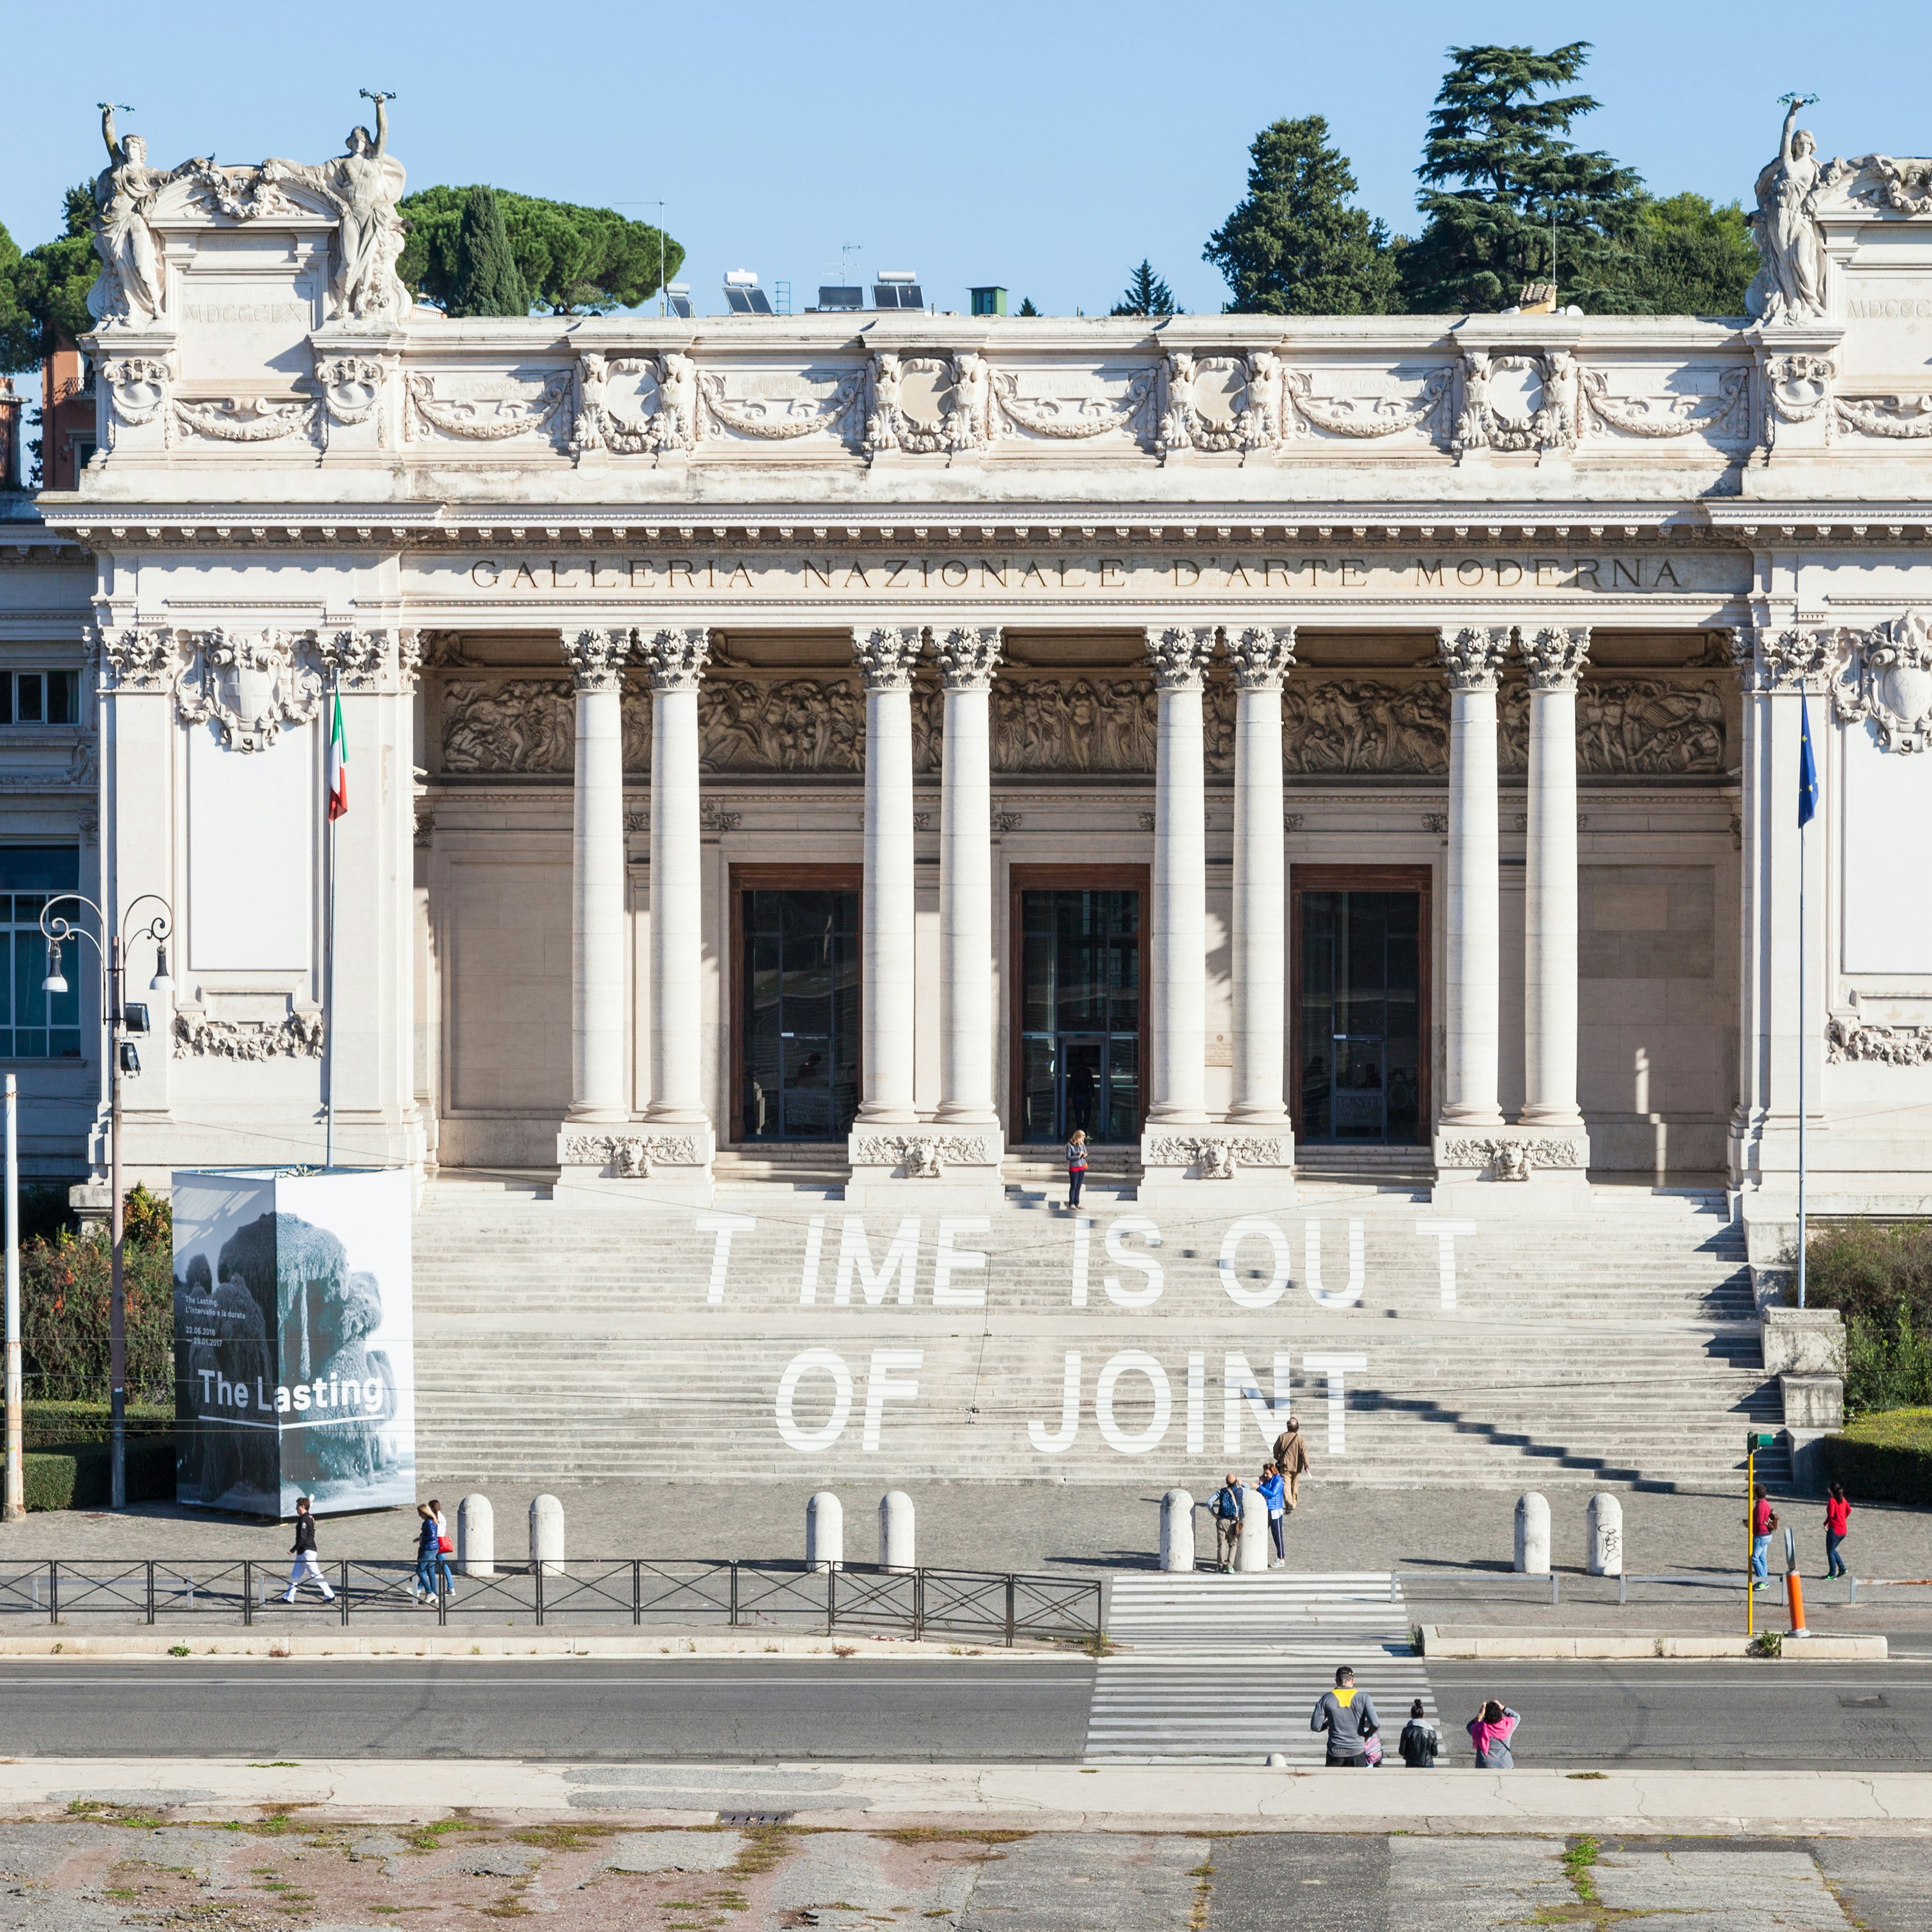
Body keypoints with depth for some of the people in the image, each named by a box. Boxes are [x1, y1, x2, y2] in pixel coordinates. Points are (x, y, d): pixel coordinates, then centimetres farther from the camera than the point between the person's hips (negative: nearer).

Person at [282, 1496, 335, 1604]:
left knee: (316, 1575, -7)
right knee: (295, 1575, 13)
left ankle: (330, 1596, -4)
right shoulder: (310, 1518, 13)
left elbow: (302, 1538, -21)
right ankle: (289, 1598, 16)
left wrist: (293, 1550, -15)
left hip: (307, 1551, -11)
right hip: (302, 1552, 11)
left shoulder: (304, 1520, -17)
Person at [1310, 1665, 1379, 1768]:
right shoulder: (1363, 1698, -4)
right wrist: (1367, 1735, 9)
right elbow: (1375, 1724, -11)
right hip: (1357, 1752, 0)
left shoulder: (1327, 1699, -2)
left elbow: (1315, 1726, -2)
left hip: (1335, 1752, 0)